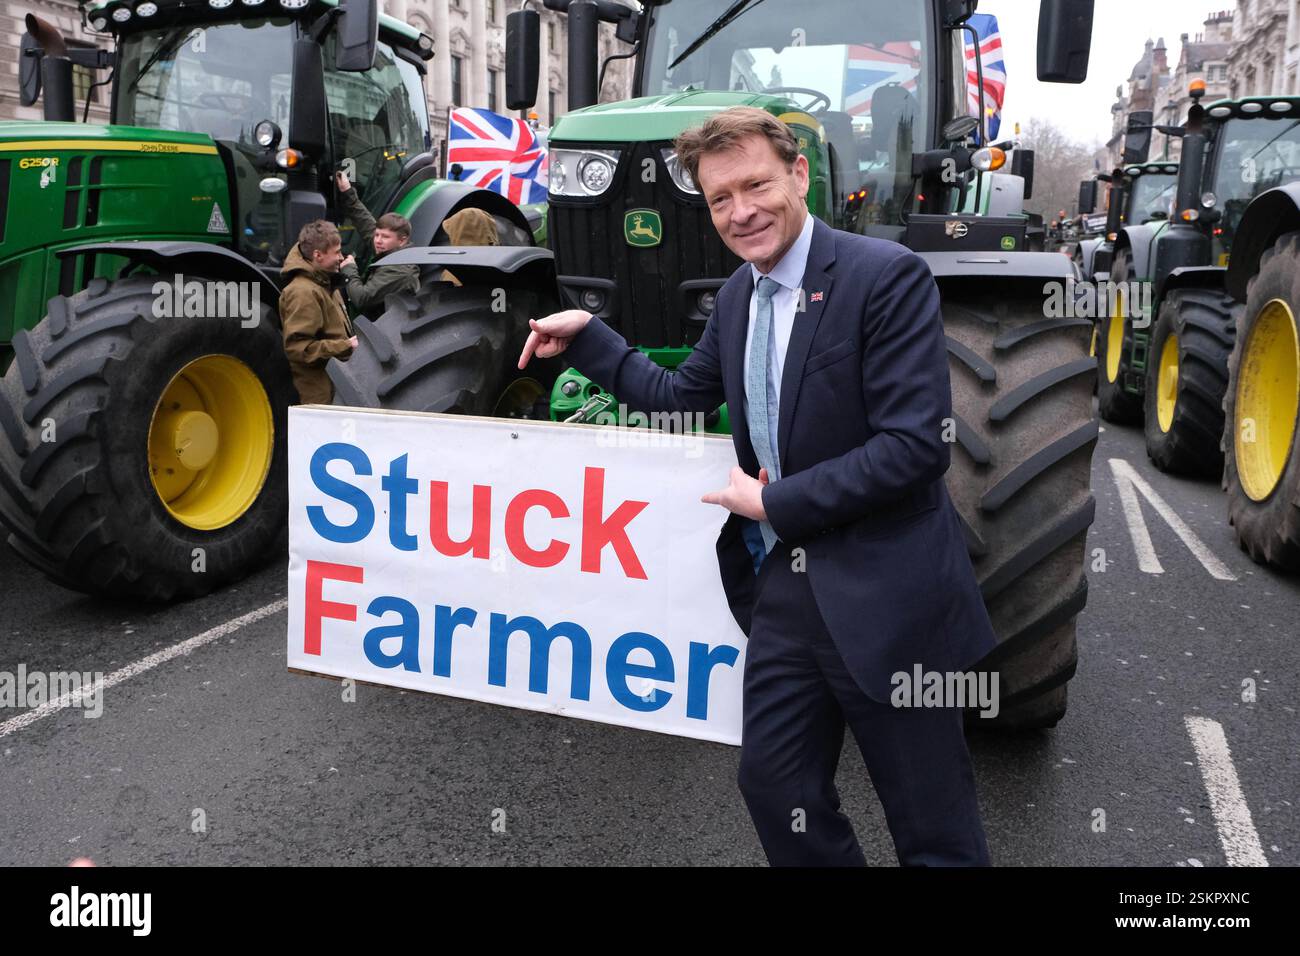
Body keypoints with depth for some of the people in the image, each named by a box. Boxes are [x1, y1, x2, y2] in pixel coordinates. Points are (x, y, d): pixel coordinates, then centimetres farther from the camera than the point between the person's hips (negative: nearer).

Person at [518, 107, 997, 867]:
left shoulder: (887, 275, -15)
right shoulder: (738, 297, 9)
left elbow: (917, 443, -21)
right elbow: (678, 398, 20)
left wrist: (775, 502, -17)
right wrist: (585, 337, 13)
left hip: (884, 593, -6)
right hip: (783, 586, 7)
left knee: (933, 830, 8)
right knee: (775, 788, 17)